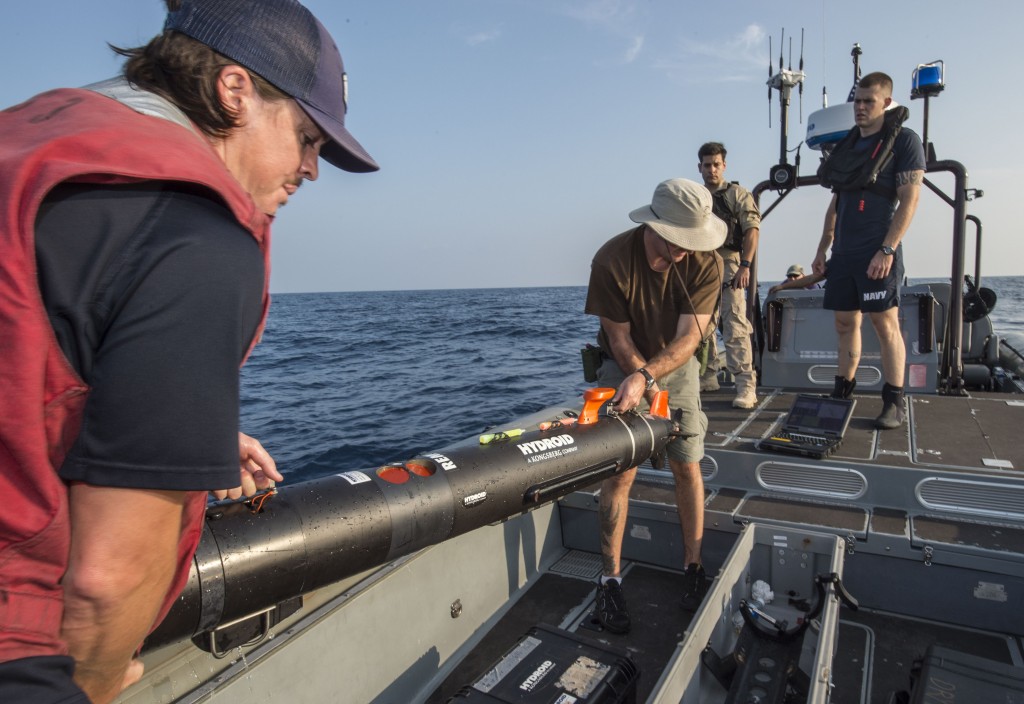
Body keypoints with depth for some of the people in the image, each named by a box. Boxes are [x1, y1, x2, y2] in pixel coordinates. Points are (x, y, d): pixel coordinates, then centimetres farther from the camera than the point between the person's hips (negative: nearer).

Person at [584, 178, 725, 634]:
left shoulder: (706, 264, -19)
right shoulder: (611, 261, -24)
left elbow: (688, 338, -24)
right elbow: (619, 337, -16)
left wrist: (646, 377, -39)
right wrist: (648, 387, -22)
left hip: (677, 365, 2)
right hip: (624, 365, -2)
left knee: (687, 467, -2)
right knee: (620, 472, -8)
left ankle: (693, 567, 17)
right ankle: (610, 579, 4)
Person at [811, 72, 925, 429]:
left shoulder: (904, 141, 0)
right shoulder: (845, 146, 18)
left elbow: (909, 200, -8)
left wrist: (887, 249, -17)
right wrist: (822, 249, 15)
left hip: (878, 252, -6)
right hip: (843, 253, 6)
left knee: (886, 324, -6)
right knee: (845, 323, 8)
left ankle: (894, 403, 1)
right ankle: (843, 392, 16)